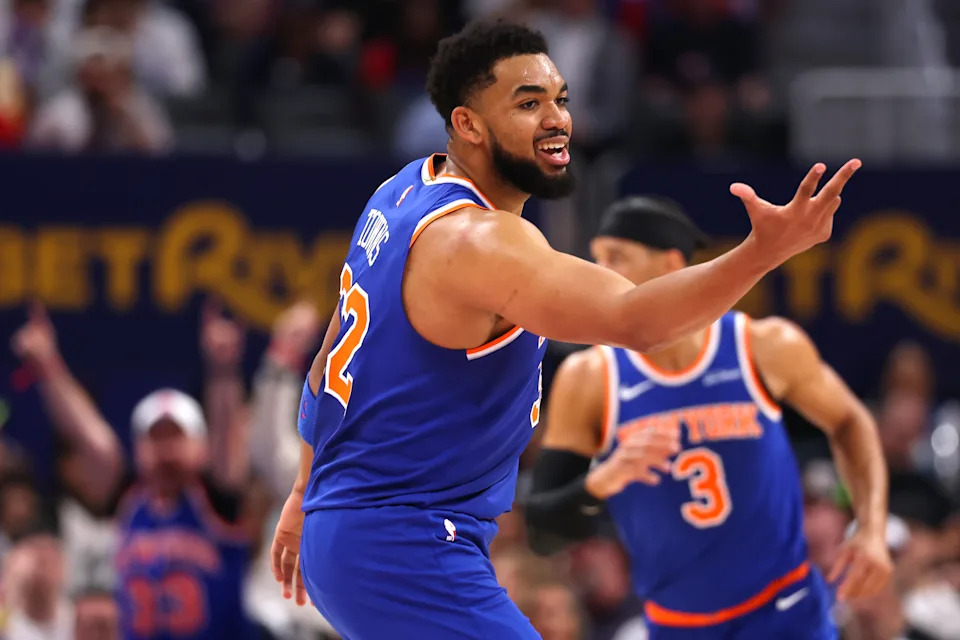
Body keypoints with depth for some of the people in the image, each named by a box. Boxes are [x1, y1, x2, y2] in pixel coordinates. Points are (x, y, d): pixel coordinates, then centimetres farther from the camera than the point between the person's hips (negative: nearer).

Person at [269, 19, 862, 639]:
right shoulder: (475, 241, -25)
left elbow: (334, 355, 20)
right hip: (406, 558, -11)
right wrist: (763, 253, -51)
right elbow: (634, 320, -39)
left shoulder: (401, 194, 7)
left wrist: (308, 493, 31)